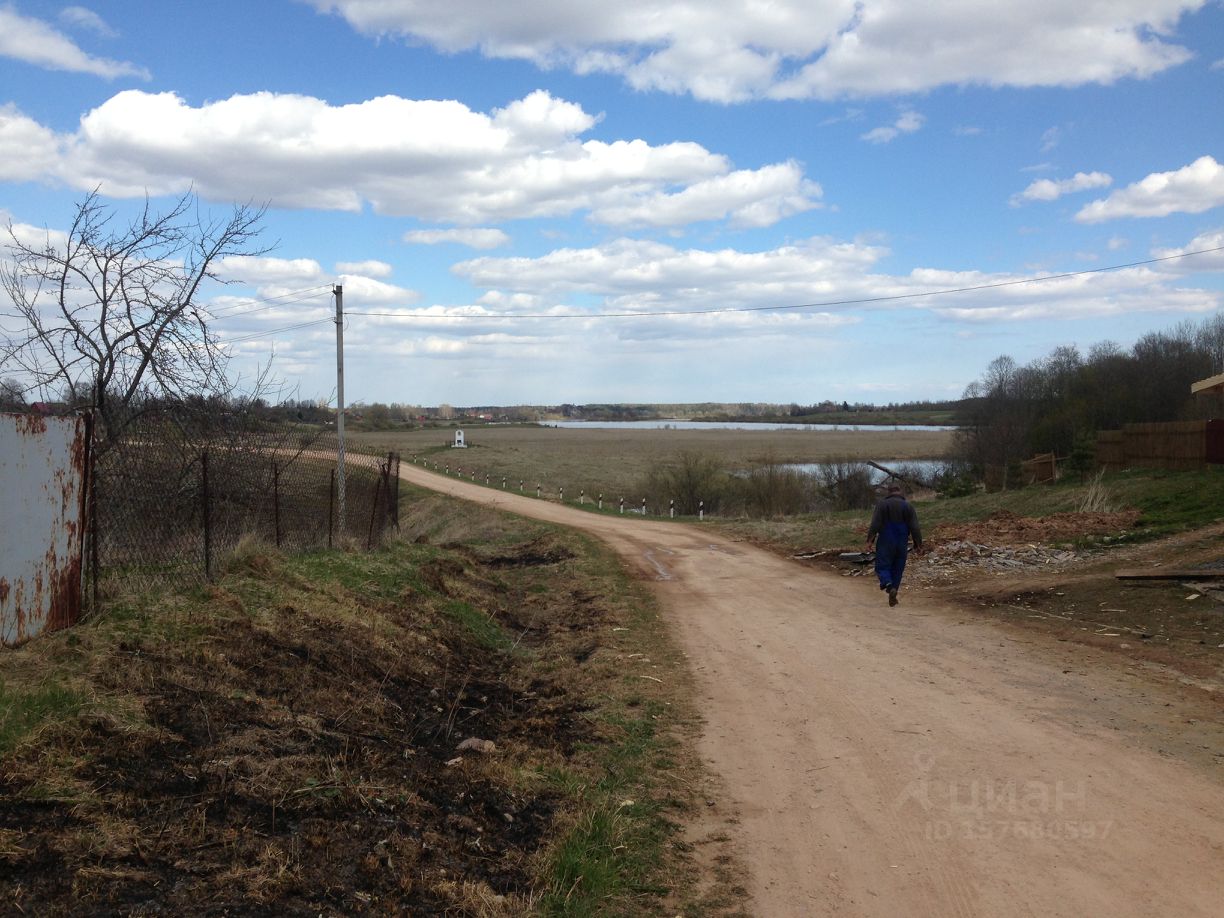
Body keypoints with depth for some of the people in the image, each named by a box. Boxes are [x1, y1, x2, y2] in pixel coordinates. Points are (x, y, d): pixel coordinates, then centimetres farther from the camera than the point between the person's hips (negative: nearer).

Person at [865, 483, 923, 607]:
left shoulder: (882, 504, -4)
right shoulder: (908, 506, 3)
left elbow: (875, 524, -11)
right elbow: (915, 528, 0)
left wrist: (870, 540, -9)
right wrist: (918, 545, 5)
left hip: (885, 543, -2)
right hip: (902, 545, 3)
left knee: (882, 566, 3)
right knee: (897, 569, 12)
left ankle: (889, 585, -24)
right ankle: (892, 596, 11)